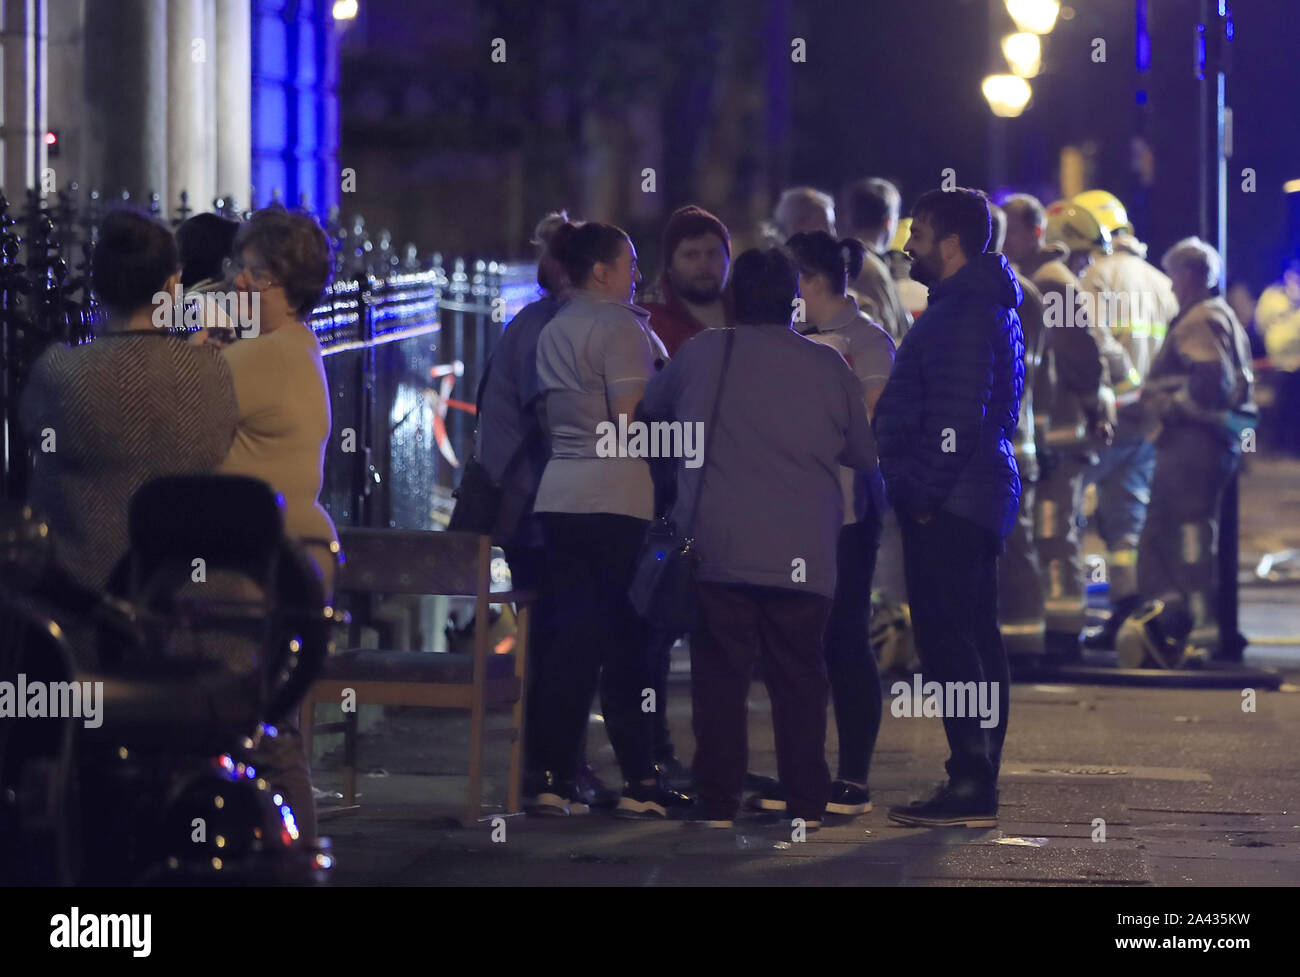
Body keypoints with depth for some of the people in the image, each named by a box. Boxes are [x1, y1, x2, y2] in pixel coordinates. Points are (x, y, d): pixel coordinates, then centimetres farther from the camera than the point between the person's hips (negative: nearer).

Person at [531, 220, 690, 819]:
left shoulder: (553, 331, 16)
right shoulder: (619, 326, -9)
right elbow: (634, 417, -16)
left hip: (558, 494, 7)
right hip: (616, 495, -7)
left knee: (572, 637, 8)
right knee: (627, 641, -5)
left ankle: (555, 777, 5)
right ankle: (638, 783, -5)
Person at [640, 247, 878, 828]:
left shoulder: (702, 354, 2)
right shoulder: (829, 367, 4)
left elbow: (649, 407, 20)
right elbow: (865, 455, 15)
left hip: (718, 546, -1)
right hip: (804, 555, 1)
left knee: (720, 673, 3)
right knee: (799, 676, 8)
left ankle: (718, 801, 2)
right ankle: (805, 802, 8)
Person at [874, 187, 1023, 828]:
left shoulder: (964, 313, -14)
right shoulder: (988, 306, 20)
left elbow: (957, 415, -22)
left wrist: (925, 493, -19)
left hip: (946, 508, -11)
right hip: (976, 501, 11)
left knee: (947, 639, -11)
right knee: (975, 640, 11)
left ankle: (970, 787, -14)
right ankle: (978, 786, 15)